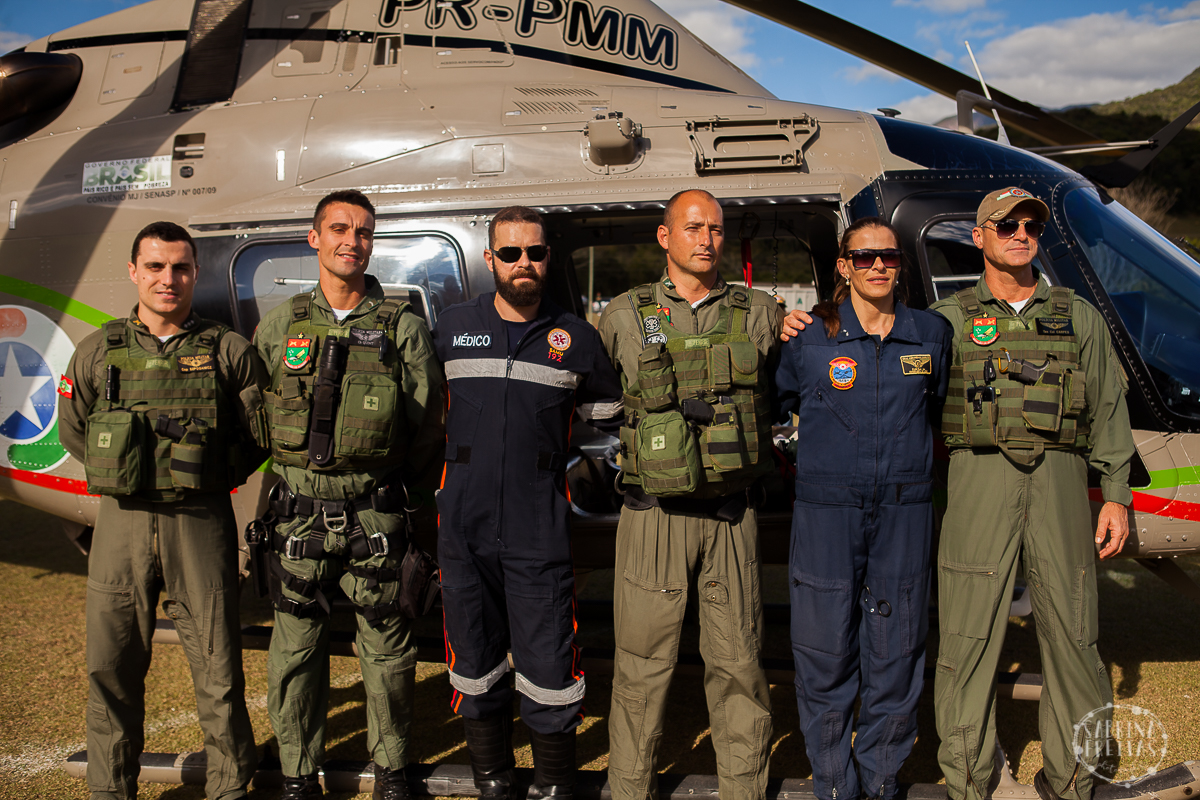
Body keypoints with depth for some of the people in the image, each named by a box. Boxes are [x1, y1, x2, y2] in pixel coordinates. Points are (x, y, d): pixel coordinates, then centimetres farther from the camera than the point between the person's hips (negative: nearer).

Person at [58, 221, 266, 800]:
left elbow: (258, 435, 6)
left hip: (202, 524, -2)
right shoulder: (98, 351, 8)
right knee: (112, 667, 9)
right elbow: (72, 429, 18)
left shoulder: (229, 351, 1)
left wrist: (208, 479, 1)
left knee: (217, 665, 4)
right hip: (121, 521, 2)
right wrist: (124, 475, 9)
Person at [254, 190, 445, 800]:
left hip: (375, 514, -1)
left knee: (386, 645, 7)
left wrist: (398, 486, 6)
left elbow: (428, 419, 4)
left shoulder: (402, 326, 2)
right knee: (296, 647, 9)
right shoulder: (279, 324, 8)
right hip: (298, 511, 2)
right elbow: (252, 413, 13)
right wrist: (294, 471, 10)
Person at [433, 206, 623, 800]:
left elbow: (608, 416, 15)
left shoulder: (575, 337, 4)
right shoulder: (451, 328, 6)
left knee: (548, 668, 1)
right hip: (463, 530, 2)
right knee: (475, 664, 12)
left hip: (540, 533, -1)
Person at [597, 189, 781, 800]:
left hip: (732, 515, 2)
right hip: (655, 515, -1)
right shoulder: (625, 316, 4)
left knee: (737, 662, 8)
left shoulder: (760, 314, 7)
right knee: (642, 665, 4)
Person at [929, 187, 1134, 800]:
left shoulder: (1079, 316, 15)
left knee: (1071, 631, 4)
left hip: (1059, 479, 2)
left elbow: (1108, 408, 13)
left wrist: (1116, 494, 6)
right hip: (980, 476, -2)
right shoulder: (949, 319, 10)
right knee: (969, 633, -1)